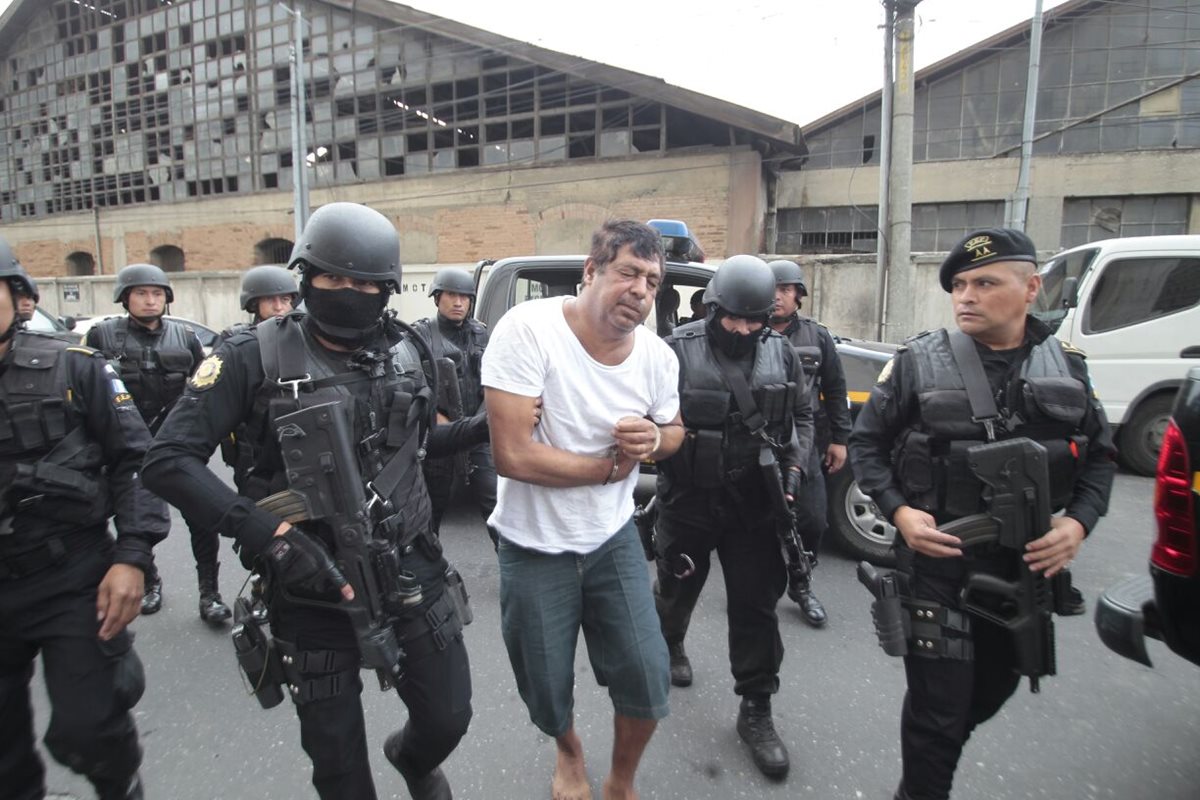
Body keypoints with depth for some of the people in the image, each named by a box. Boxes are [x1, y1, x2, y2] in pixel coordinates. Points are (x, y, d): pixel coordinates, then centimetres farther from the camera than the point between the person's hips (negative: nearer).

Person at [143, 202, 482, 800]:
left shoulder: (403, 351, 1)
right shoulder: (257, 357, -11)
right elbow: (169, 460, -14)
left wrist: (487, 426, 2)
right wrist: (265, 533, -26)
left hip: (410, 569, 3)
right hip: (310, 583, -2)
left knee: (448, 717, 14)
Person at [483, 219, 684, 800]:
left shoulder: (657, 355, -8)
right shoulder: (527, 329, -24)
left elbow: (673, 432, 10)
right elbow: (512, 454, -28)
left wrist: (653, 437, -15)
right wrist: (613, 466, -16)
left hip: (612, 538, 3)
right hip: (534, 548, -3)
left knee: (649, 681, 5)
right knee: (546, 691, 14)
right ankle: (569, 750, 52)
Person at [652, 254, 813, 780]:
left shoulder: (780, 353, 0)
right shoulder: (678, 349, -12)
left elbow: (802, 416, 8)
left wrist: (794, 467, -4)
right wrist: (671, 439, -21)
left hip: (755, 506, 2)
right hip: (688, 502, -1)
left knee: (756, 607, 7)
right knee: (677, 588, 21)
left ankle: (756, 711, 24)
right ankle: (669, 645, 53)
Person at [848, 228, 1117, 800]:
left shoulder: (1067, 369, 1)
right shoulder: (919, 362, -10)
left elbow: (1099, 457, 10)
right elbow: (865, 443, -4)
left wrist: (1078, 523, -7)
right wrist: (898, 511, -17)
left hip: (1026, 566, 5)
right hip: (937, 564, -4)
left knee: (994, 688, 22)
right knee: (939, 703, 2)